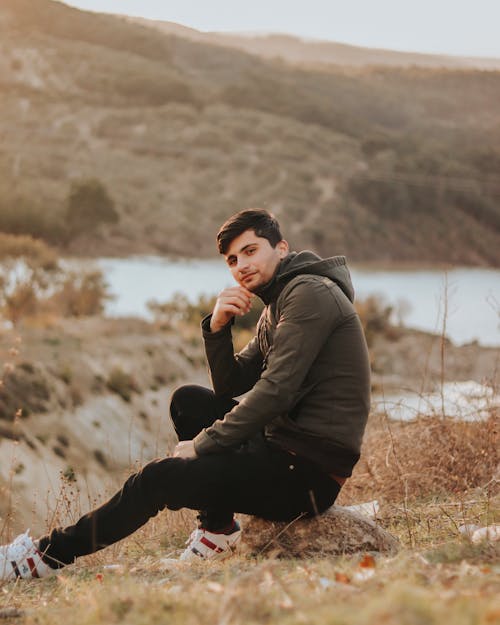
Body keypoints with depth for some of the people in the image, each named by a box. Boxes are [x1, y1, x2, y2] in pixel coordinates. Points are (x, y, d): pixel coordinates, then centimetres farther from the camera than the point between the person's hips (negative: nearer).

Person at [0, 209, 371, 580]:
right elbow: (231, 388, 17)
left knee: (160, 478, -14)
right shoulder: (277, 307, 20)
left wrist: (202, 445, -13)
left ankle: (52, 554, 0)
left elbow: (275, 392, -20)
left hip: (310, 469, -10)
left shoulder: (311, 292, -11)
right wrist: (218, 328, -1)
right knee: (188, 401, 14)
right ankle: (219, 529, 9)